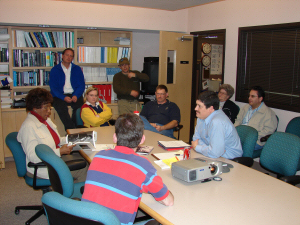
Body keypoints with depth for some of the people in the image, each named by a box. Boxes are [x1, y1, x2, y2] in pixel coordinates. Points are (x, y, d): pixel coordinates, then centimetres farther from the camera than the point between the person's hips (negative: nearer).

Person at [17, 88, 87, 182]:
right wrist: (60, 151, -26)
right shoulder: (28, 127, -19)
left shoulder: (46, 120, 11)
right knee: (83, 170, -19)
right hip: (43, 167, -10)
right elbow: (33, 157, -25)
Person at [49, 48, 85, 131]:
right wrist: (64, 98, -17)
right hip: (60, 96, -1)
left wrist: (76, 95, -13)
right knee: (62, 108, -33)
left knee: (80, 106, -31)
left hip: (74, 95, 2)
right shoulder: (55, 70, 8)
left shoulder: (77, 69, 15)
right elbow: (53, 87, 0)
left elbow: (82, 85, 8)